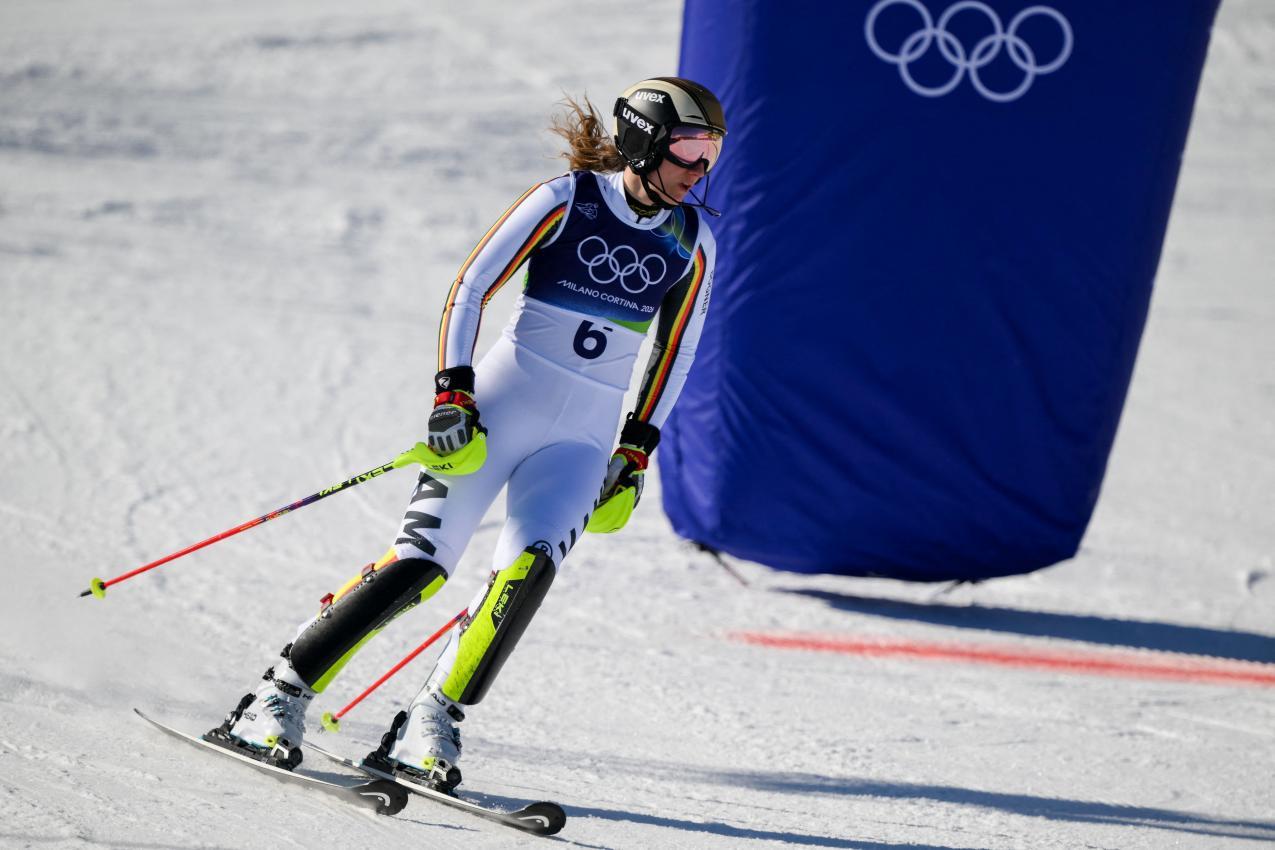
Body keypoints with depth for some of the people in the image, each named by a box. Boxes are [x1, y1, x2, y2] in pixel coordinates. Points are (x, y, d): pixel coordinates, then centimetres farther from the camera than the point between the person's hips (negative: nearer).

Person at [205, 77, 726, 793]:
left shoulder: (692, 242, 4)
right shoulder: (567, 200, -7)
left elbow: (673, 355, 13)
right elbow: (470, 289, -7)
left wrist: (636, 454, 8)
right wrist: (452, 394, -15)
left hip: (584, 440, 3)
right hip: (500, 406, -3)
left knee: (531, 564, -24)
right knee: (422, 562, -13)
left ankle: (432, 723, -15)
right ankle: (280, 696, -2)